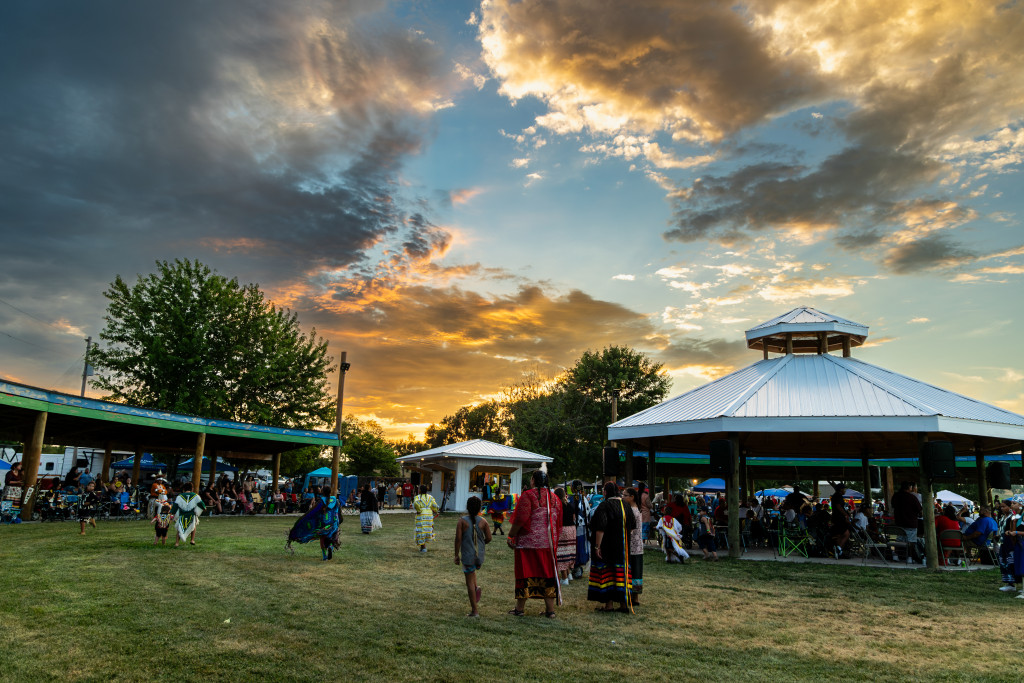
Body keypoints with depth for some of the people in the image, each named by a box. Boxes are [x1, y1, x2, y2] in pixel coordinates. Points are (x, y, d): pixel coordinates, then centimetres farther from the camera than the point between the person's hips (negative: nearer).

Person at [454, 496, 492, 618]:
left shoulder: (462, 521, -9)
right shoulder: (483, 521, -1)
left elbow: (458, 538, -12)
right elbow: (488, 538, -1)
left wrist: (456, 555, -4)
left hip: (467, 555, -4)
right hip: (479, 556, 4)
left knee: (469, 582, 4)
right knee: (472, 571, 34)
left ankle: (475, 610, 6)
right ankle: (476, 587, 11)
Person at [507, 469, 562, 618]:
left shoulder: (528, 495, -11)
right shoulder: (554, 498, 8)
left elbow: (521, 519, -18)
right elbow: (559, 525, 12)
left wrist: (510, 536, -9)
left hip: (528, 542, -5)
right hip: (548, 543, 5)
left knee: (525, 573, 5)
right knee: (548, 574, 10)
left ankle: (520, 608, 14)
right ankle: (550, 609, 12)